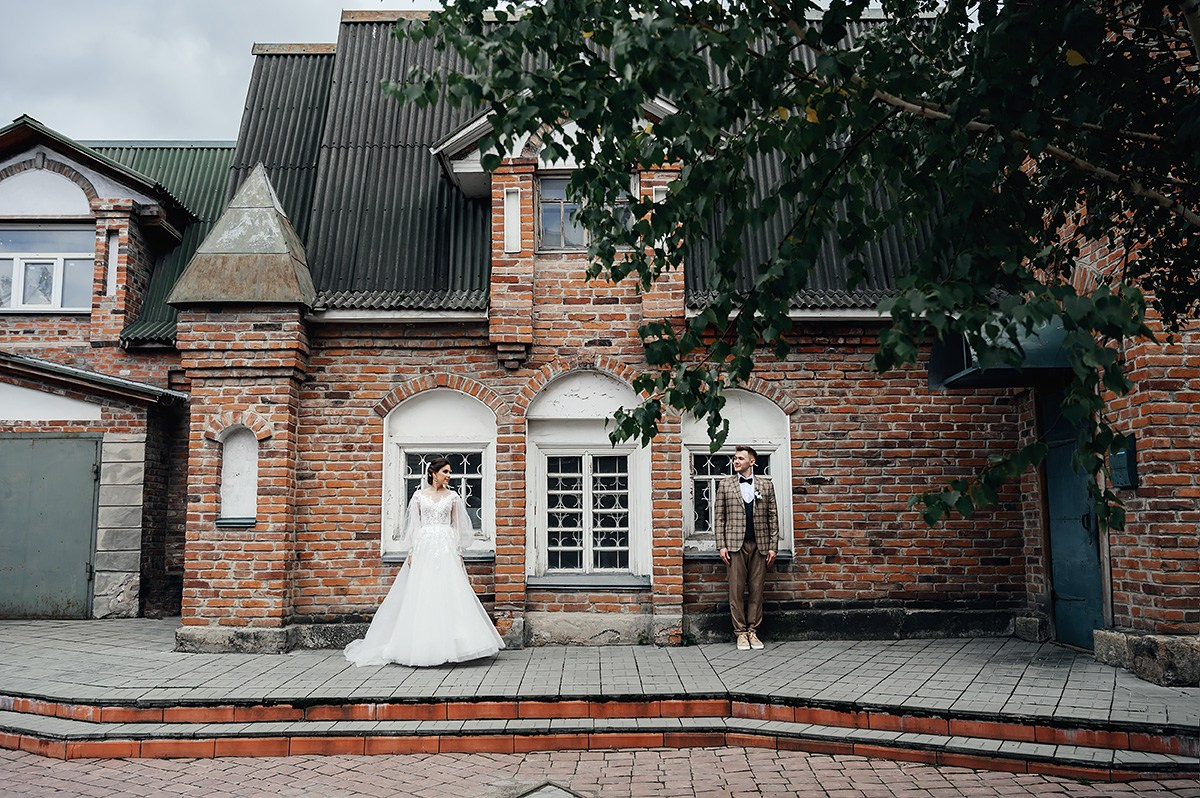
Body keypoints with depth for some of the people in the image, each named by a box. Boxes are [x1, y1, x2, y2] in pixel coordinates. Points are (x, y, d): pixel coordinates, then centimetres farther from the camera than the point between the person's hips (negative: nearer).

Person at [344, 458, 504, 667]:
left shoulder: (452, 497, 9)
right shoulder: (419, 496, 6)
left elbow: (457, 526, 10)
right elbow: (414, 526, 7)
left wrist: (459, 553, 3)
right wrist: (412, 553, 0)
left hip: (447, 547, 1)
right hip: (425, 546, 0)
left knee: (449, 595, -6)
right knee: (422, 595, -3)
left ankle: (447, 646, -2)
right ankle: (423, 646, 2)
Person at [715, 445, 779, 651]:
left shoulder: (766, 485, 10)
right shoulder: (725, 485, 8)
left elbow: (773, 517, 9)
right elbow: (719, 517, 5)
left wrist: (773, 546, 2)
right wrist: (721, 546, -3)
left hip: (760, 545, 1)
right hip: (735, 544, -1)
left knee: (756, 590, 4)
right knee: (736, 590, -1)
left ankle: (753, 631, 12)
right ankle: (741, 632, 7)